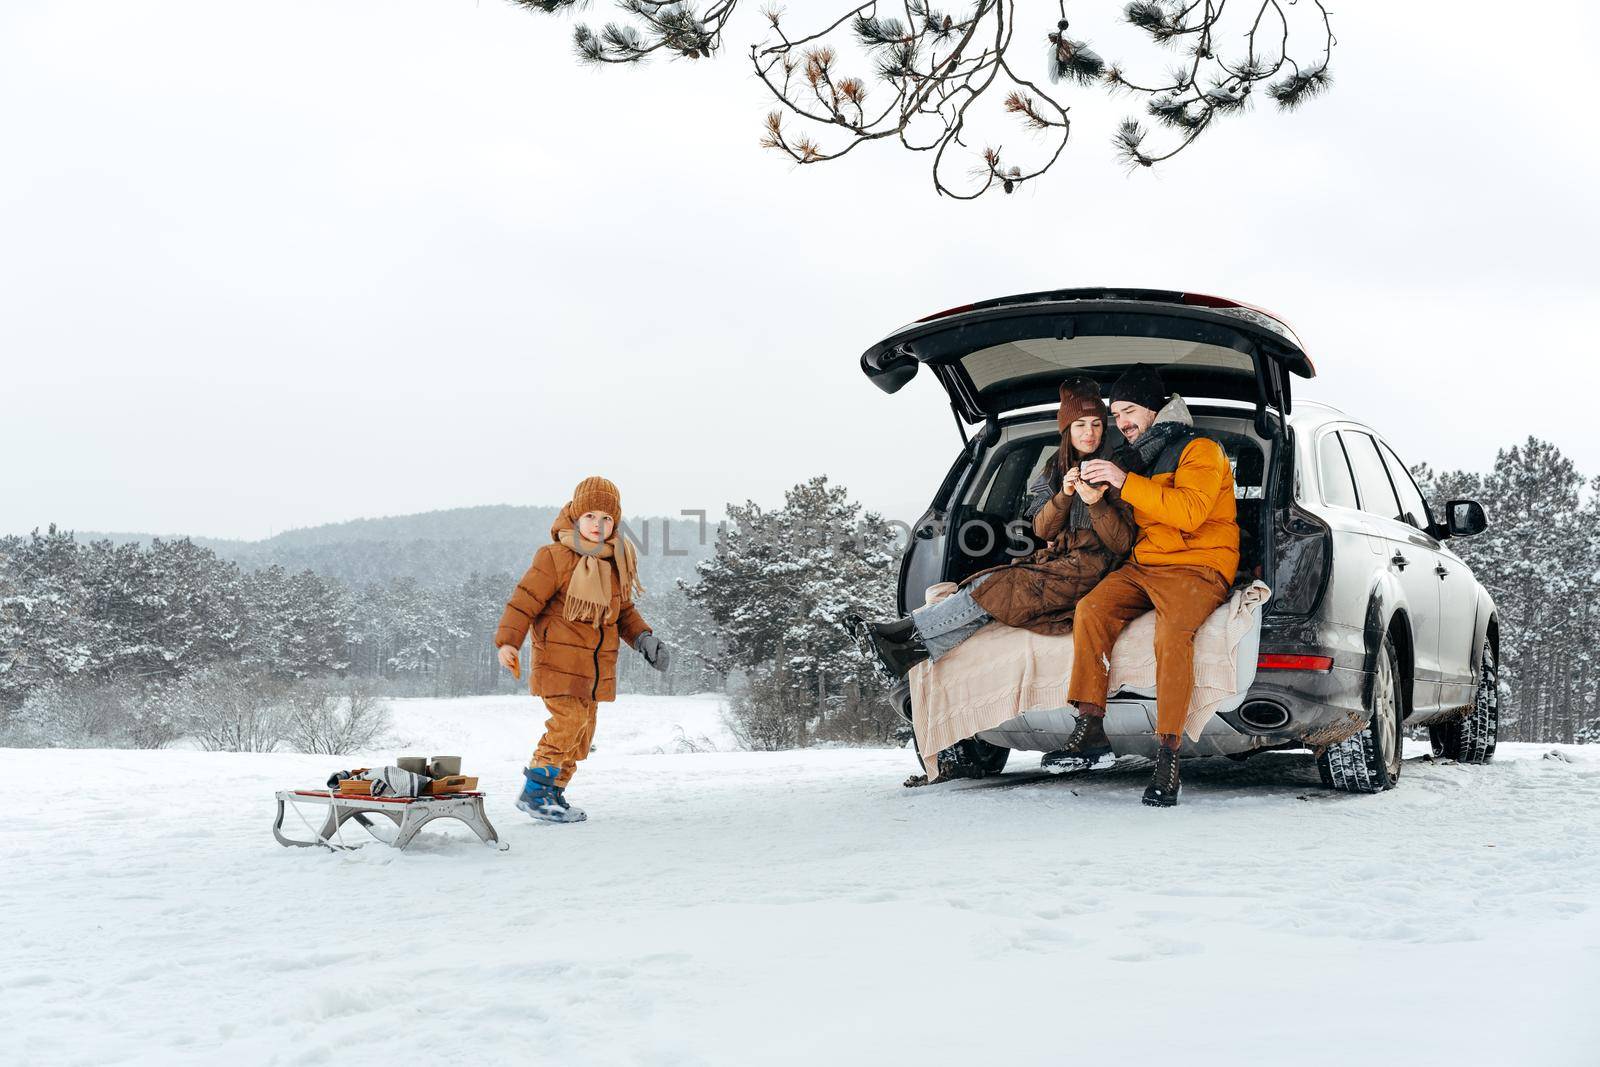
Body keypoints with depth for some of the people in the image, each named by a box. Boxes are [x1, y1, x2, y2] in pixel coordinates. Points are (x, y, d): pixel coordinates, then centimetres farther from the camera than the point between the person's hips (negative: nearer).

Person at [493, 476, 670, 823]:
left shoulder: (617, 563, 10)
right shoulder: (555, 558, -12)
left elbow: (623, 610, 21)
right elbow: (525, 601, -14)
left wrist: (643, 638, 5)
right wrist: (507, 641, -24)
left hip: (596, 663, 8)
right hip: (559, 657, -8)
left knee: (582, 728, 10)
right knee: (568, 720, -19)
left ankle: (554, 793, 21)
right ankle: (534, 793, -11)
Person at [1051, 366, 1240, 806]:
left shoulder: (1199, 450, -1)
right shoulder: (1140, 457, 24)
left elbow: (1190, 511, -20)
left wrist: (1126, 482, -21)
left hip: (1197, 567, -7)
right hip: (1142, 566, 7)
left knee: (1173, 630, -35)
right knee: (1091, 609, -22)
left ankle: (1168, 756, -37)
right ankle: (1090, 724, -23)